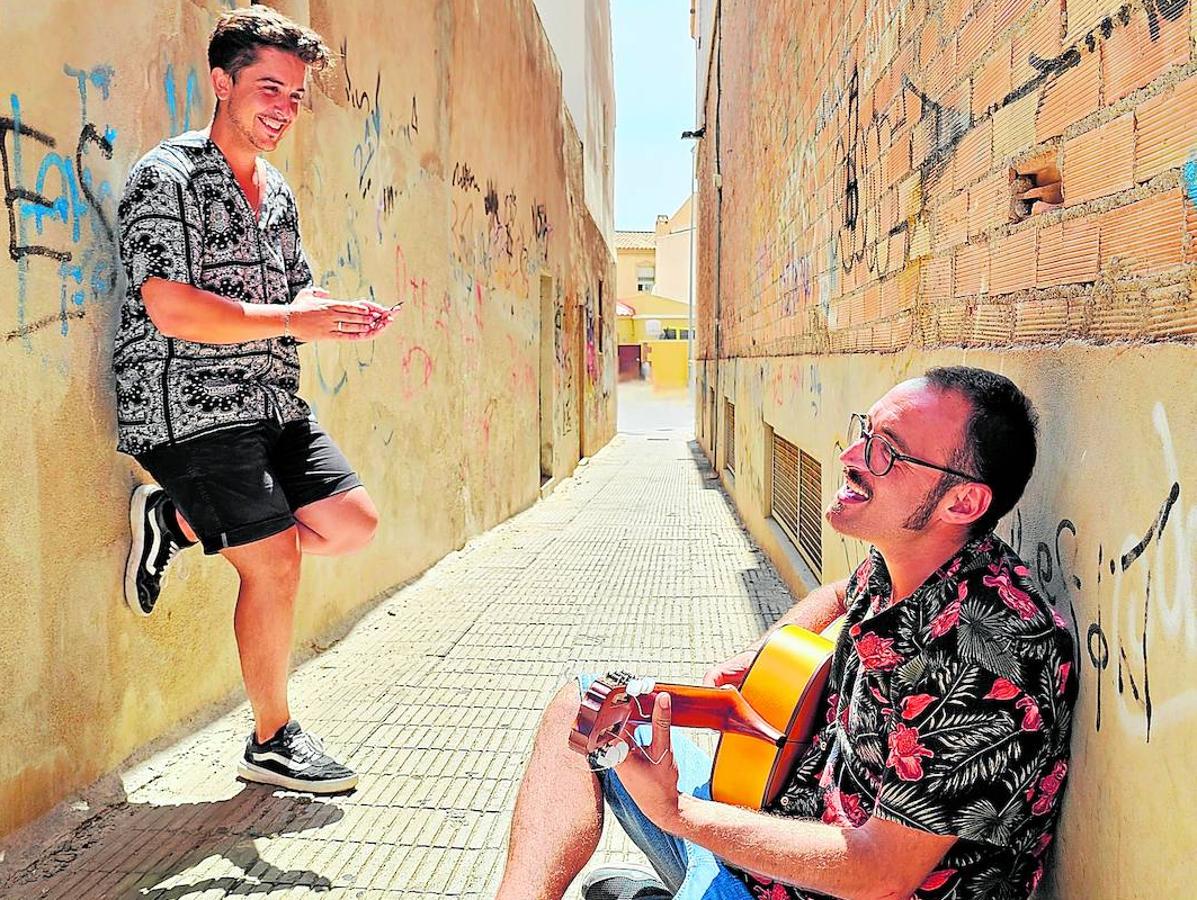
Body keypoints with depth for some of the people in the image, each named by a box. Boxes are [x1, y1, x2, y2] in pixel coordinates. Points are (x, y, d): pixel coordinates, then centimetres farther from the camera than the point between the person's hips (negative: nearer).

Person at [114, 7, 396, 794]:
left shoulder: (278, 193, 16)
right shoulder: (168, 176, -9)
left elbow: (296, 295, 20)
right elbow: (172, 310, -20)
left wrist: (342, 313, -3)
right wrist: (294, 321, -20)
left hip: (273, 403, 8)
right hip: (188, 406, -8)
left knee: (354, 523, 2)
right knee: (277, 557, -9)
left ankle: (175, 521, 17)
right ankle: (273, 742, 11)